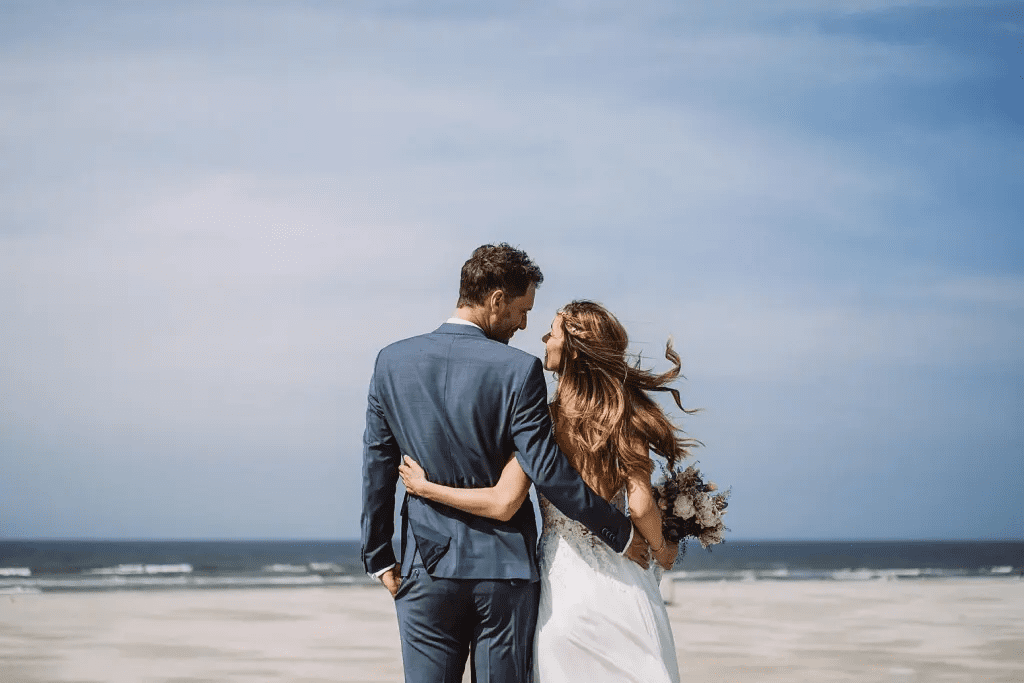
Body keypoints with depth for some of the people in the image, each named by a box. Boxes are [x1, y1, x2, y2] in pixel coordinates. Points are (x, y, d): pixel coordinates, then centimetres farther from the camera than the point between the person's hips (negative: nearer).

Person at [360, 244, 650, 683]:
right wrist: (619, 533, -3)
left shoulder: (392, 362, 2)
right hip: (504, 567, -2)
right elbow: (547, 471, -12)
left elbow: (377, 469, 5)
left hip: (426, 568, 2)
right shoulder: (518, 370, -10)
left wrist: (378, 558, 13)